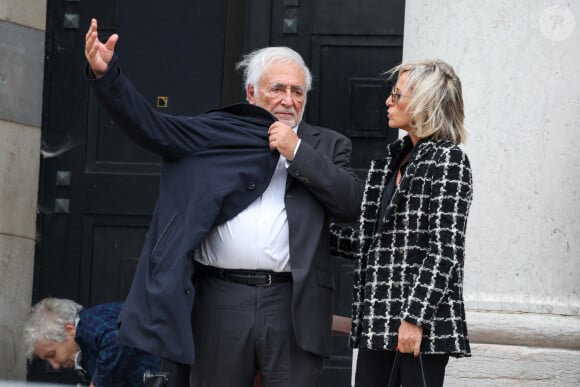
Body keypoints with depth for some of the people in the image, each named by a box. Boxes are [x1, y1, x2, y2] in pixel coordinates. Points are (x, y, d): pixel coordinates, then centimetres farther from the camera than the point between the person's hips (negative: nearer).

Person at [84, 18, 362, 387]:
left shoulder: (327, 145, 13)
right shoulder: (217, 133, 11)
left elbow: (353, 204, -1)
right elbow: (150, 126, 3)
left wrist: (298, 151, -4)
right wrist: (105, 73, -10)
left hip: (294, 306, 0)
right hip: (220, 301, 0)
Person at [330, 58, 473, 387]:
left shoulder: (448, 160, -7)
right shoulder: (390, 161, 17)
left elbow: (445, 250, -14)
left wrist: (415, 317, -19)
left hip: (424, 323, -8)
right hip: (377, 322, 8)